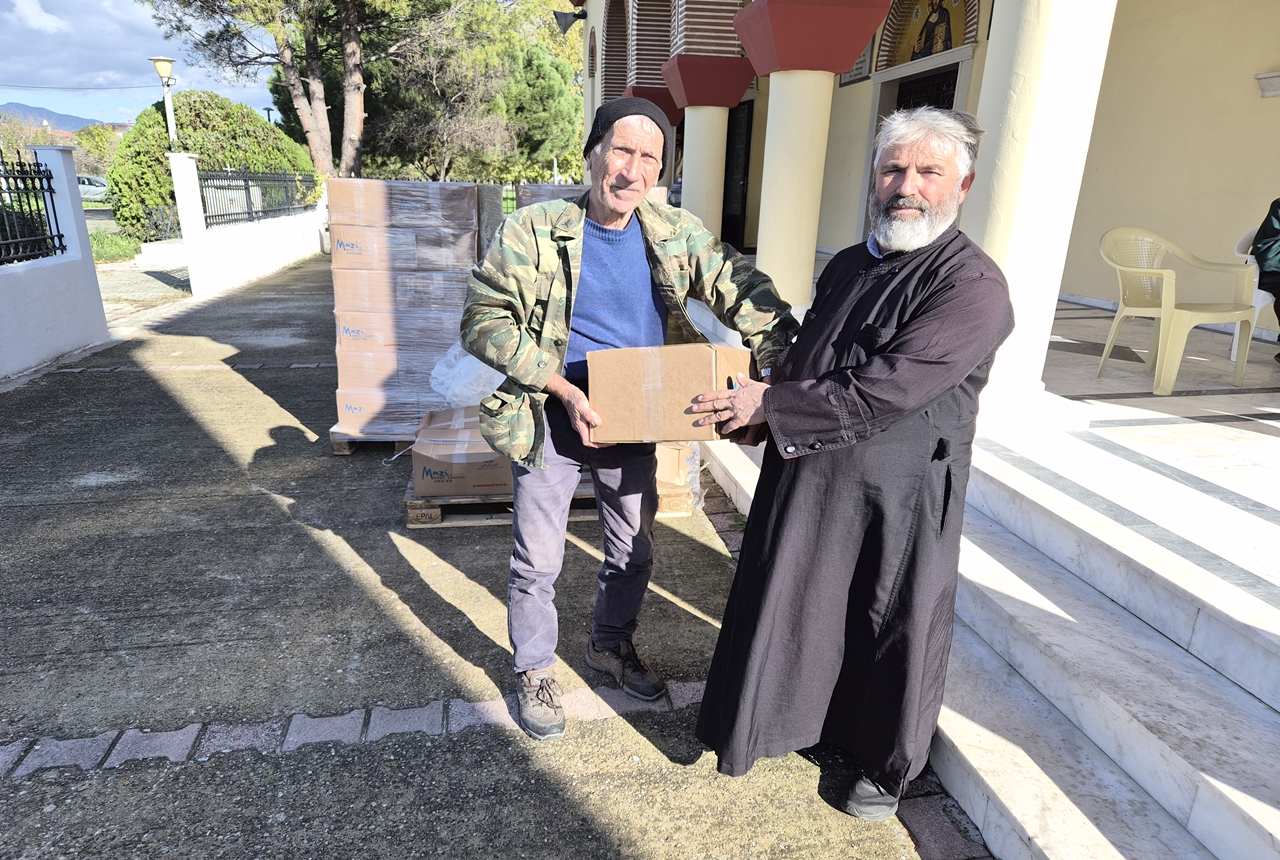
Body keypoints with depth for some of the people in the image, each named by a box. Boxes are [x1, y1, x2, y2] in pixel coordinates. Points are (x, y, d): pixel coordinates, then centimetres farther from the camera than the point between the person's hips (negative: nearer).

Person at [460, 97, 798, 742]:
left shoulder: (677, 234, -3)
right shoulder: (532, 232, -13)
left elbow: (742, 291, -3)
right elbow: (484, 322, -14)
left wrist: (785, 360, -20)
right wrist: (564, 389, -22)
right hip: (553, 423, -3)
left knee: (633, 551, 19)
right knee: (537, 561, 10)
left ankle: (611, 646, 46)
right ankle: (534, 669, 36)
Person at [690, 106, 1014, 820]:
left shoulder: (974, 286, -16)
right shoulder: (846, 266, 9)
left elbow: (886, 389, -26)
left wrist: (771, 405, -21)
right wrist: (754, 405, 1)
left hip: (897, 497, -6)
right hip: (807, 476, 7)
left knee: (893, 632, 13)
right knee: (788, 607, 19)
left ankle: (888, 767, 40)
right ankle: (786, 716, 47)